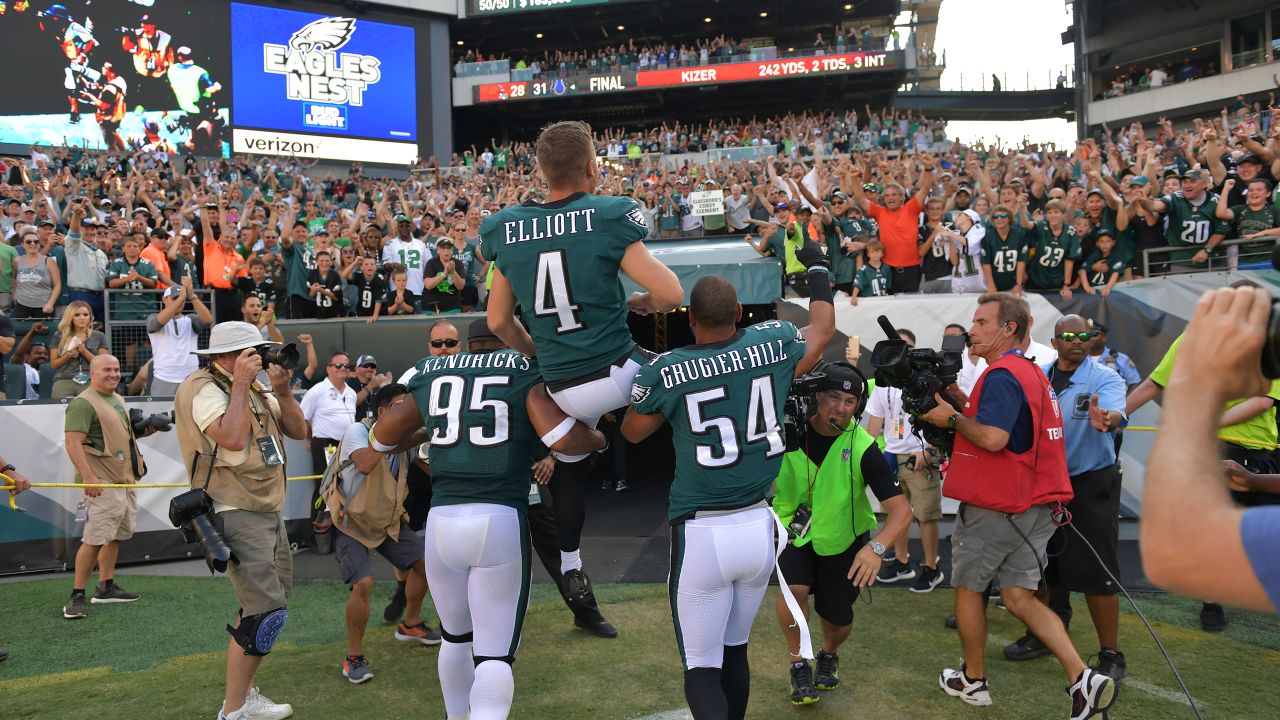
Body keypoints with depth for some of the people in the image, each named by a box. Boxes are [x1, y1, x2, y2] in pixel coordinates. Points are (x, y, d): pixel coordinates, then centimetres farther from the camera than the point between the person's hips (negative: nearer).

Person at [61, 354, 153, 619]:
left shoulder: (117, 399, 17)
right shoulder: (83, 403, -12)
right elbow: (73, 443, -19)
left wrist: (142, 430, 12)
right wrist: (88, 477, -28)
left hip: (125, 479, 10)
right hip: (102, 483, -9)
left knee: (116, 535, 15)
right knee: (95, 538, -11)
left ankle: (105, 587, 26)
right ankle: (77, 596, -4)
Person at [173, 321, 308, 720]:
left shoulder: (254, 389, 14)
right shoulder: (203, 389, -13)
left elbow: (298, 430, 11)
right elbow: (232, 438, -29)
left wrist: (282, 391, -3)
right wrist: (240, 383, -21)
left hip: (269, 512, 10)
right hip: (237, 515, -10)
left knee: (270, 605, 16)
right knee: (266, 613, -13)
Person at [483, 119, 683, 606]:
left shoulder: (507, 229, 0)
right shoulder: (608, 218, -14)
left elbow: (499, 322, 8)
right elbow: (671, 294, -17)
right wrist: (640, 303, 5)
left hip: (563, 390, 5)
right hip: (617, 373, -4)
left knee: (569, 470, 27)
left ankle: (570, 568, 42)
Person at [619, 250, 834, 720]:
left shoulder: (664, 371, -10)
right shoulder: (772, 345, -3)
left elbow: (632, 434, 8)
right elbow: (823, 329, 20)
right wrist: (816, 267, 34)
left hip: (701, 534, -3)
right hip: (759, 527, 4)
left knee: (701, 667, 5)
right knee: (735, 649, 22)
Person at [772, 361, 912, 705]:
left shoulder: (863, 448, -25)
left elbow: (901, 510, -27)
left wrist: (877, 547, -45)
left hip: (843, 539, 0)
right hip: (794, 531, 0)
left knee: (837, 619, 7)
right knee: (794, 588, -25)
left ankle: (829, 654, 45)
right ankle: (799, 664, 2)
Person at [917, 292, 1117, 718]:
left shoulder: (1002, 374, -18)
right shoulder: (1031, 372, 15)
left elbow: (993, 437, -30)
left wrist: (951, 417, -16)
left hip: (995, 507, -9)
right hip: (1035, 506, 9)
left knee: (968, 587, 11)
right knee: (1019, 597, 10)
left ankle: (972, 680, 24)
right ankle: (1082, 678, -2)